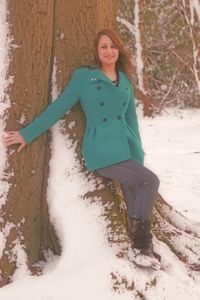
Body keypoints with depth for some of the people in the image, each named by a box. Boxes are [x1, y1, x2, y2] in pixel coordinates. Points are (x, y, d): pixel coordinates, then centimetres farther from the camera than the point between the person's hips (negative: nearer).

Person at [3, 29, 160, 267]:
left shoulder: (125, 80, 13)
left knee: (135, 200, 3)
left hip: (126, 148, 6)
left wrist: (138, 152, 17)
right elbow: (58, 107, 1)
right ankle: (141, 244, -8)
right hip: (101, 152, -5)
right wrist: (28, 133, 1)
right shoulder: (84, 76, -2)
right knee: (149, 181, -19)